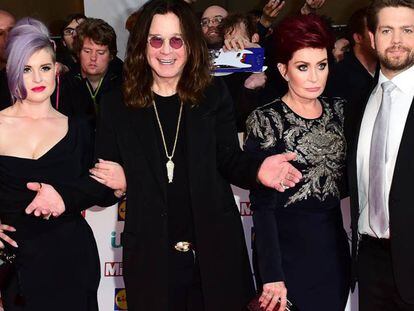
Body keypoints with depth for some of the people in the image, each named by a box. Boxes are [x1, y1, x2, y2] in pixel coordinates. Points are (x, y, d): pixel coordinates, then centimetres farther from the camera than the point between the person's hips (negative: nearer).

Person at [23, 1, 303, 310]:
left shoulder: (214, 95, -1)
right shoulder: (117, 105, 1)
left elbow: (230, 161, -1)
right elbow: (104, 176, 2)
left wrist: (258, 169, -23)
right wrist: (65, 196, -17)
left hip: (215, 247, 0)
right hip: (150, 254, 0)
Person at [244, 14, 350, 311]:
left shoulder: (338, 110, 4)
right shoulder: (266, 120, -12)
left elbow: (343, 178, 12)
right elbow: (262, 204, -13)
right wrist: (272, 275, -16)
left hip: (335, 244, 5)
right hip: (288, 248, -5)